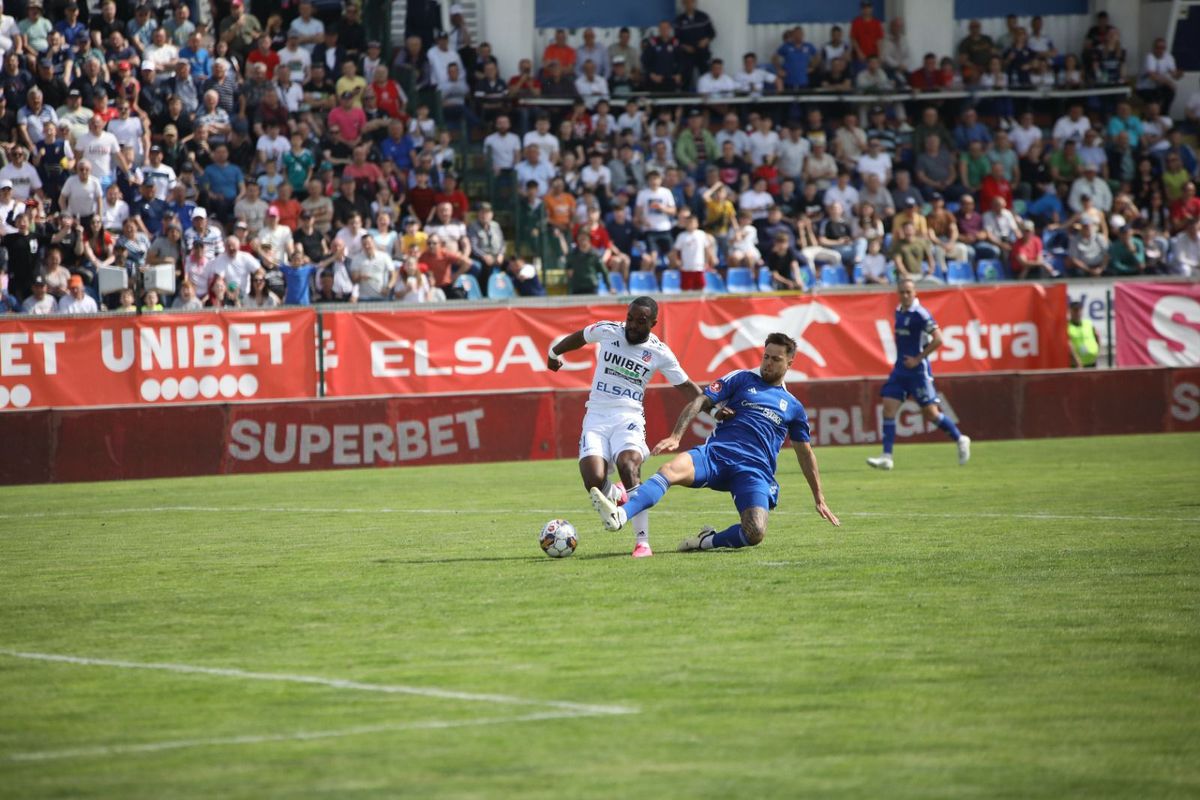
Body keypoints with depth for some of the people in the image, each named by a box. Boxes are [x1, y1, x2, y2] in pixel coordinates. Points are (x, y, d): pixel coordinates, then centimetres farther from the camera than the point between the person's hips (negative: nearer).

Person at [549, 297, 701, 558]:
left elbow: (686, 387, 9)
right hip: (596, 416, 2)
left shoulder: (660, 352, 1)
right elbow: (579, 337, 24)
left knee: (629, 467, -31)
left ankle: (643, 542, -27)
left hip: (629, 417, -1)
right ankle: (615, 495, 21)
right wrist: (554, 353, 38)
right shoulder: (607, 331, 3)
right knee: (594, 482, -20)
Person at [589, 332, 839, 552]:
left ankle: (708, 541, 1)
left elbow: (805, 454, 30)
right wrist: (676, 436, -12)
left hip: (754, 471, 1)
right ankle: (619, 516, -55)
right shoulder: (742, 379, 15)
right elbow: (701, 402, 4)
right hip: (716, 454, -1)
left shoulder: (793, 407, 22)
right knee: (673, 469, -34)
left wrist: (819, 499, 30)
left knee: (755, 534, -28)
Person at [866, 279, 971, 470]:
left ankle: (960, 439, 20)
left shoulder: (920, 314, -14)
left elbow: (937, 339, -18)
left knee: (931, 413, -2)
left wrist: (917, 359, -17)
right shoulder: (899, 312, 10)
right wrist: (903, 358, 14)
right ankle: (886, 457, -5)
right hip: (900, 369, 7)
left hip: (918, 369, -7)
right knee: (888, 408, -4)